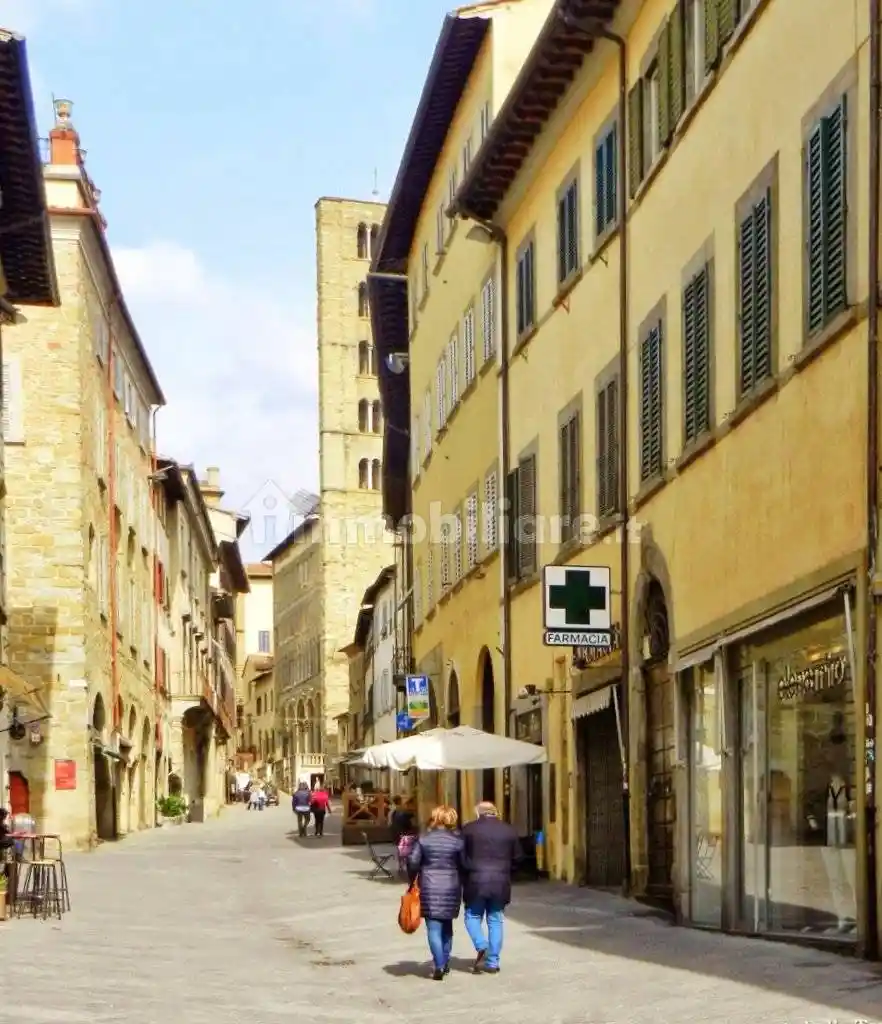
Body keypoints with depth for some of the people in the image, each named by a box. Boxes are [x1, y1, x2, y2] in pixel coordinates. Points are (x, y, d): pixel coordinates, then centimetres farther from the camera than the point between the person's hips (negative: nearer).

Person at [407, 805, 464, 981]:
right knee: (447, 926, 18)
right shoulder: (457, 840, -2)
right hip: (451, 887, 2)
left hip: (429, 887, -2)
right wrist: (460, 884, 12)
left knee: (434, 928, -3)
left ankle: (439, 966, -14)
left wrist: (412, 881, 8)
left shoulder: (424, 839, -2)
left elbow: (413, 861, -6)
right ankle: (445, 964, 24)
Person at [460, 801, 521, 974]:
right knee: (496, 921, 10)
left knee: (473, 916, 12)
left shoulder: (469, 829, -3)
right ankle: (493, 962, 9)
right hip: (501, 883, 2)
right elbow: (517, 857, 6)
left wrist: (466, 875, 11)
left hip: (475, 882, -2)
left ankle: (481, 947, -11)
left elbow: (460, 856, -2)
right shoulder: (509, 830, 4)